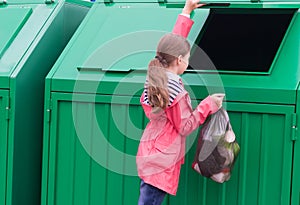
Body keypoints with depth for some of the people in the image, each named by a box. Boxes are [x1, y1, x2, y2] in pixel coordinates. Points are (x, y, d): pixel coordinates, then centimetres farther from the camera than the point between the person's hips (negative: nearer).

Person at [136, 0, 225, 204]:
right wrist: (207, 105, -6)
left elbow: (172, 44, 14)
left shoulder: (156, 75, 2)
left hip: (150, 153, 9)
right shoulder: (175, 90, -20)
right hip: (162, 161, -9)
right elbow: (185, 127, -12)